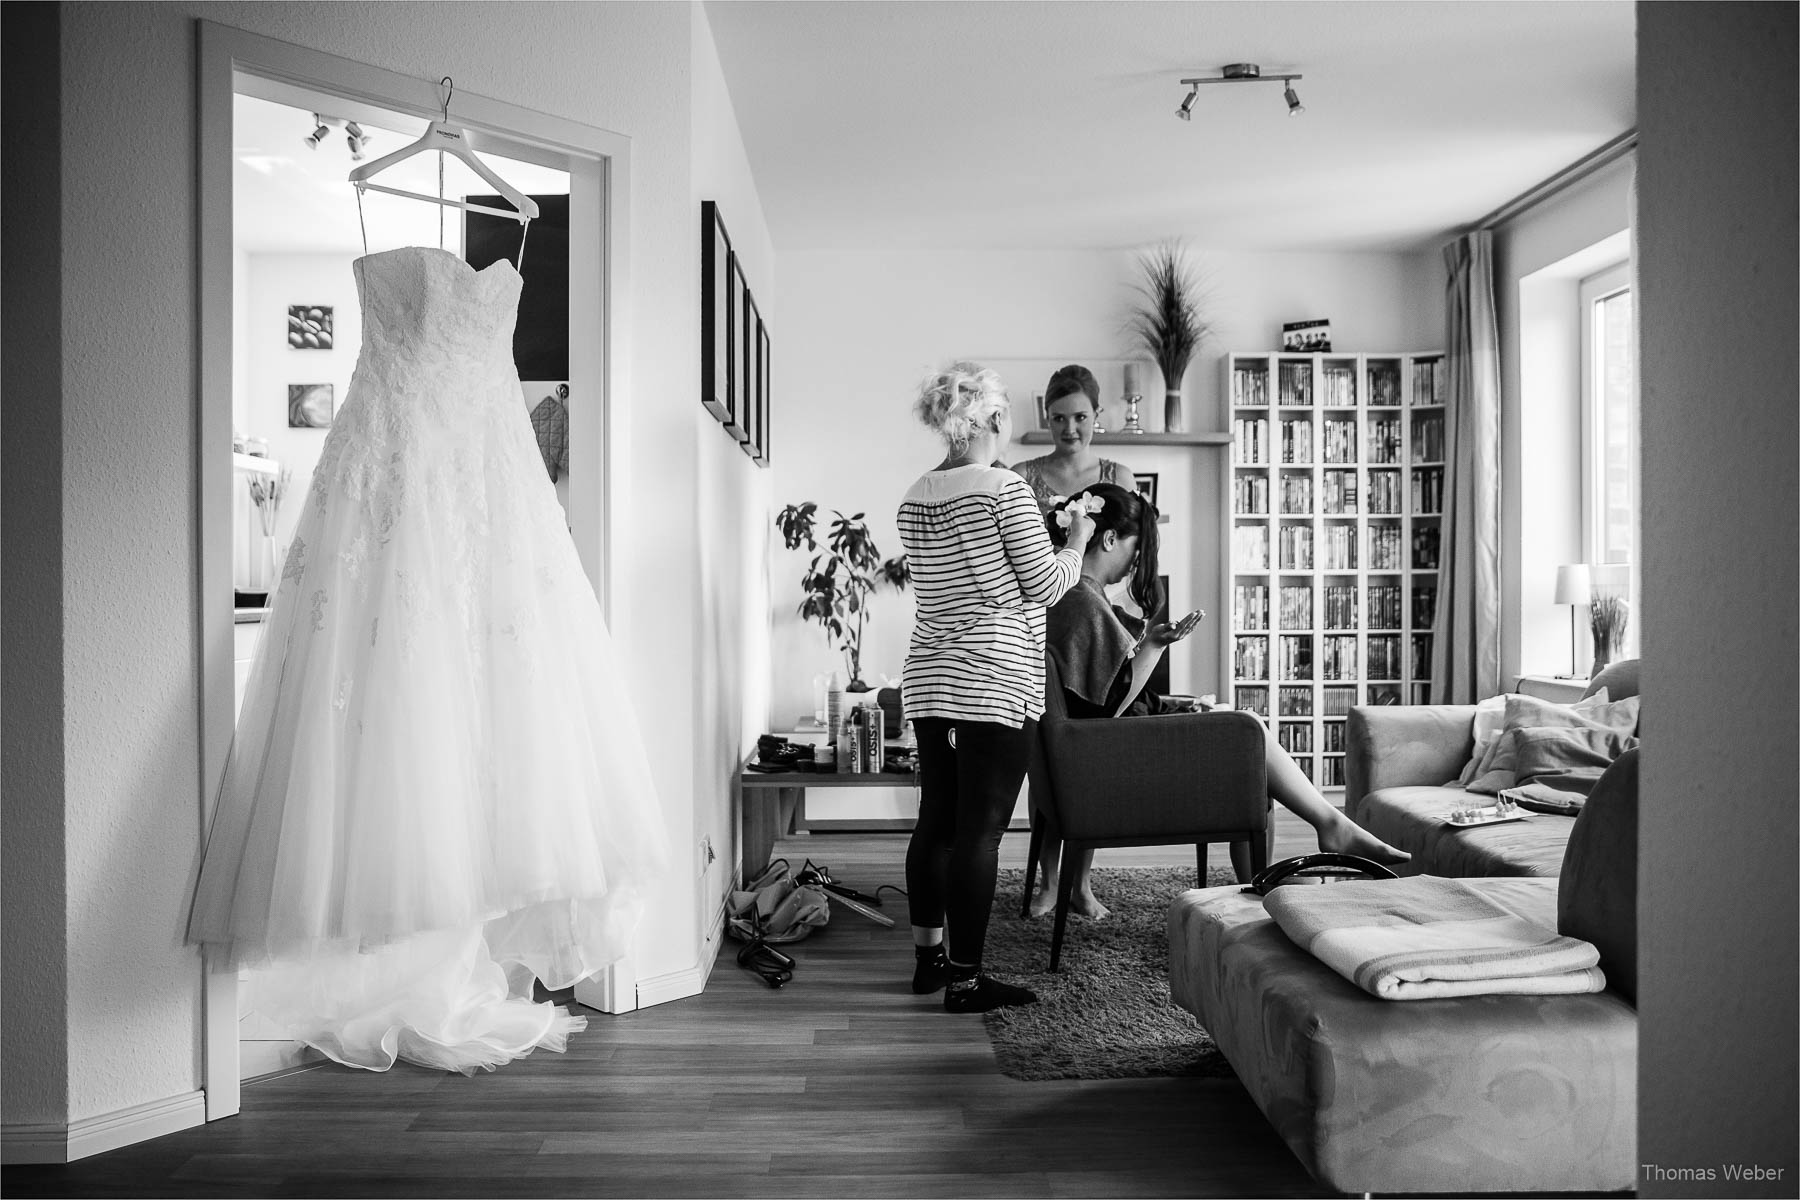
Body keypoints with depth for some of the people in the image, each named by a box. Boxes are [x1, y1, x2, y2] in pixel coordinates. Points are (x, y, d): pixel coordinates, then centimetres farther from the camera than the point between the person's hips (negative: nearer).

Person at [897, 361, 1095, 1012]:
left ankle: (927, 957, 25)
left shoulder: (915, 497, 11)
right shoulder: (1006, 488, -11)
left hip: (929, 680, 7)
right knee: (979, 830, -2)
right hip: (995, 681, -7)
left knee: (935, 820, 14)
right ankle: (964, 978, 5)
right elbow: (1045, 586, -8)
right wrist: (1074, 544, 11)